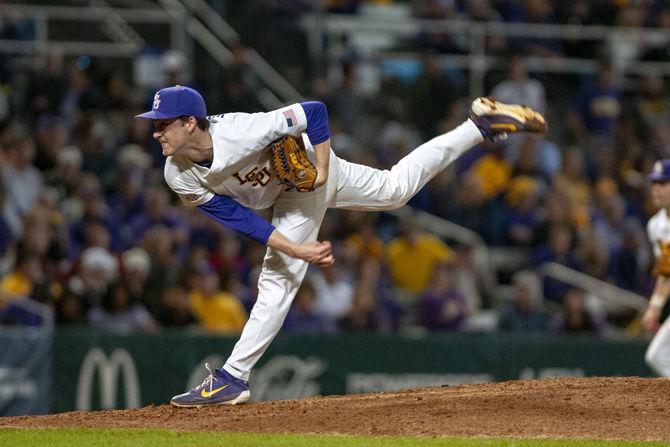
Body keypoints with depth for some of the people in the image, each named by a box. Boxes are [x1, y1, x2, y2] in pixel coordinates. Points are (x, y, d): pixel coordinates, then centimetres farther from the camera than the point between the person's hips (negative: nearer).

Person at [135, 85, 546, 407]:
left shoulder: (240, 132, -41)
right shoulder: (179, 177, -23)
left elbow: (314, 111, -31)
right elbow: (237, 217, -21)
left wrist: (321, 171, -31)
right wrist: (296, 250, -30)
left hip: (310, 169, -6)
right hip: (283, 195, 6)